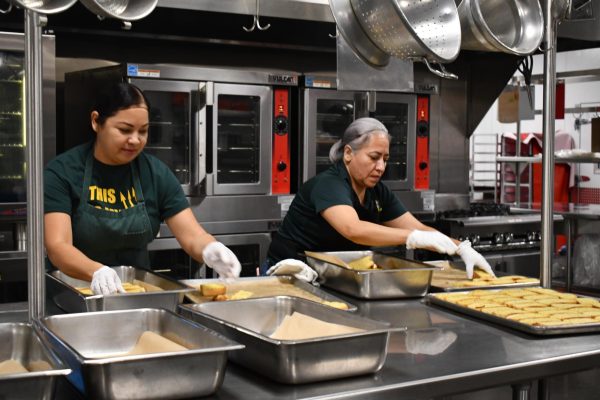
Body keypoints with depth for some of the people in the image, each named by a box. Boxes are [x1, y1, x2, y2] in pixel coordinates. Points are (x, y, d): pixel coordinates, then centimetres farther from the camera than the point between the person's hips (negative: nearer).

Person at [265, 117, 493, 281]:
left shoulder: (378, 192, 3)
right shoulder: (328, 184, -21)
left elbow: (418, 228, 2)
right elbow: (353, 230, -38)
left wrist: (461, 248, -13)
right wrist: (415, 238, -43)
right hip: (293, 275, -6)